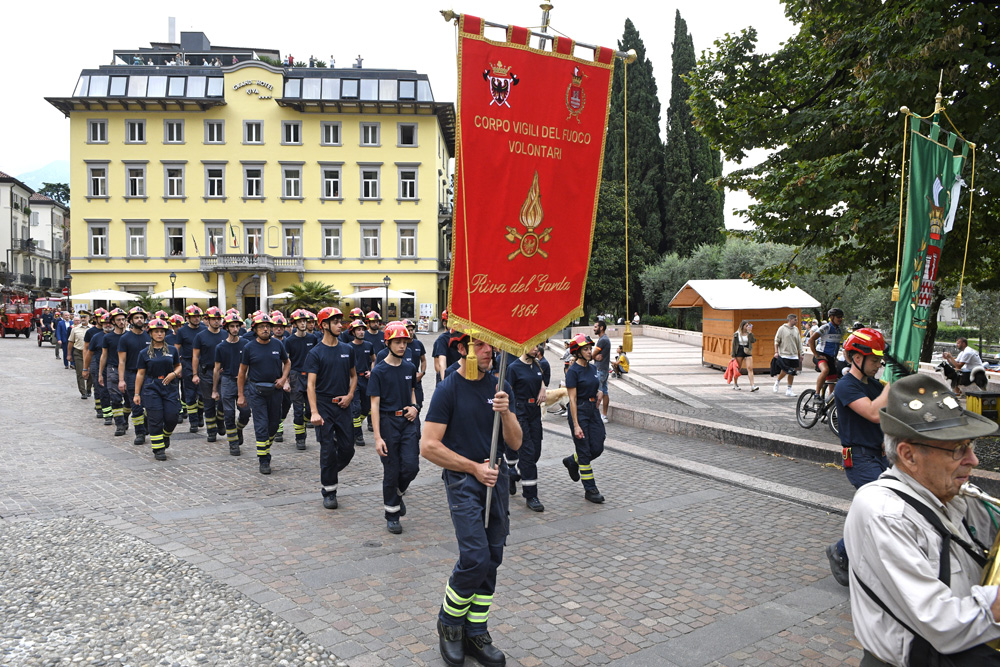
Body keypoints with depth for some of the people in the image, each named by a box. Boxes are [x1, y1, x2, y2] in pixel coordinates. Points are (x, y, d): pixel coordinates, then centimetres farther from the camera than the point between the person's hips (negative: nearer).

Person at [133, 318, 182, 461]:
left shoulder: (172, 350, 7)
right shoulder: (145, 353, 4)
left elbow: (178, 366, 17)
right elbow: (140, 374, 5)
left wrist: (174, 373, -6)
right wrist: (137, 393, 4)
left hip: (169, 388, 1)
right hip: (151, 389, -1)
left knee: (171, 418, -5)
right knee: (155, 420, -3)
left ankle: (166, 434, 29)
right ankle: (158, 449, 7)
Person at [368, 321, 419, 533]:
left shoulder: (410, 368, 7)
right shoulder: (379, 371, -7)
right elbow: (375, 404, -9)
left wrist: (414, 407, 0)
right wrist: (377, 437, -14)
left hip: (409, 422, 4)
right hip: (388, 422, -3)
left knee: (411, 466, -7)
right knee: (391, 471, 3)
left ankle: (398, 494, 25)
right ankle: (392, 516, 19)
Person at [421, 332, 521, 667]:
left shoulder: (499, 387, 5)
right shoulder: (448, 390, -9)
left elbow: (515, 444, 2)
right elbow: (428, 446, -13)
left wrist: (505, 413, -17)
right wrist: (474, 467, -12)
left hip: (496, 476, 5)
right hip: (463, 480, -5)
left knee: (491, 560, 8)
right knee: (475, 558, -13)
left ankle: (476, 633, 23)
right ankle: (448, 622, 13)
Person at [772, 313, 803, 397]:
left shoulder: (796, 330, 10)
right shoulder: (782, 328, -3)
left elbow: (799, 343, 15)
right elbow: (776, 341, -1)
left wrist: (800, 354, 14)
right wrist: (776, 352, -8)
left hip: (794, 355, 5)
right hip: (784, 355, -5)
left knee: (792, 373, 4)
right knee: (785, 371, -11)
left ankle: (789, 389, 14)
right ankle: (777, 381, 19)